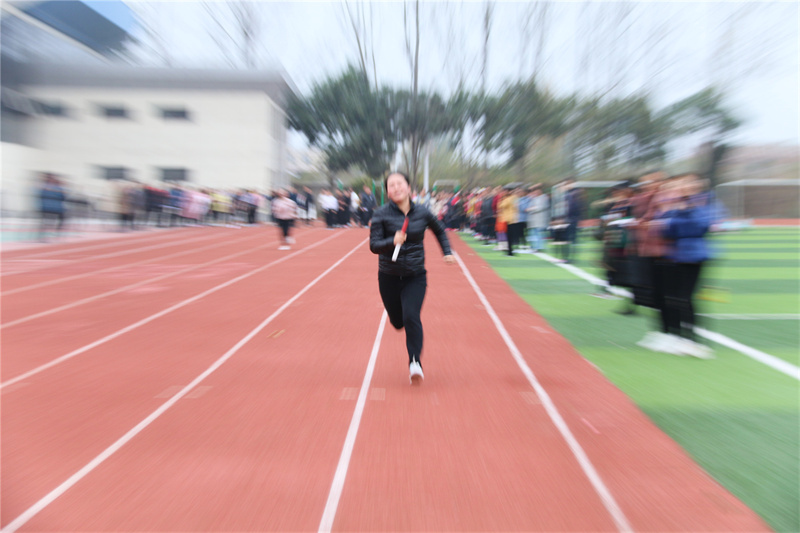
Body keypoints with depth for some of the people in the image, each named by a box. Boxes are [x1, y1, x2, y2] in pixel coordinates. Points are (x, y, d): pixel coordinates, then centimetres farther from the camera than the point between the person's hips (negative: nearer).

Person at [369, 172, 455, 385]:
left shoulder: (422, 212, -2)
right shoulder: (381, 214, -9)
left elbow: (440, 231, 17)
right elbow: (374, 245, -15)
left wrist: (447, 252, 7)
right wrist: (393, 241, -32)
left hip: (415, 276, 0)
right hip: (389, 277, 0)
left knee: (411, 316, -19)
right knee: (397, 322, 12)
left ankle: (415, 362, -5)